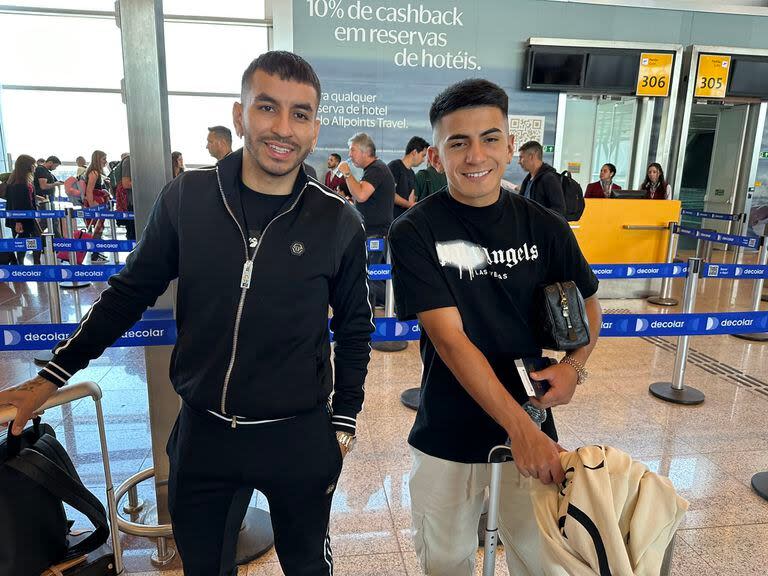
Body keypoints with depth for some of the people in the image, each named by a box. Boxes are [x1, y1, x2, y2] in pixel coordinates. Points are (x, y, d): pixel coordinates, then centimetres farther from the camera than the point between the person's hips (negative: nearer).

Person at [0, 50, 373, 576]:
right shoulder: (186, 197, -8)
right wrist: (51, 376, 5)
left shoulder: (340, 222, -10)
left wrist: (344, 424, 2)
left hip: (298, 438, -1)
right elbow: (131, 291, 4)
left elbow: (354, 328, 1)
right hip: (203, 432, 2)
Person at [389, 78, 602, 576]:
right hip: (447, 434, -1)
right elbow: (450, 339, -21)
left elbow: (587, 305, 11)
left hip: (531, 423, 2)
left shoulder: (545, 227, -4)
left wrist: (574, 366, -8)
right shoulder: (416, 232, -14)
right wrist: (519, 428, -26)